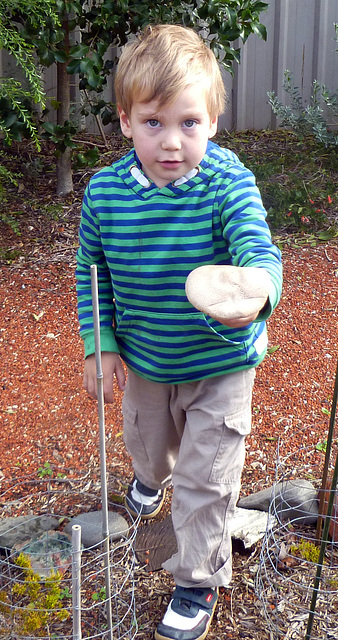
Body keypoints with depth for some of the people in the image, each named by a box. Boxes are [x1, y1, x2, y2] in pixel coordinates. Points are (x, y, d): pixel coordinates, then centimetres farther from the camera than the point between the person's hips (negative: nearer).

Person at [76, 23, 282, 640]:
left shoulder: (227, 182, -25)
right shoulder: (105, 191, -14)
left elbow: (259, 252, -38)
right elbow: (91, 268, 0)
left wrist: (254, 293, -61)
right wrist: (100, 344, -4)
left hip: (220, 364, -4)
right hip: (143, 361, 4)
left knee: (204, 480, 5)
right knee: (145, 441, 30)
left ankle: (200, 579, 31)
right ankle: (152, 476, 68)